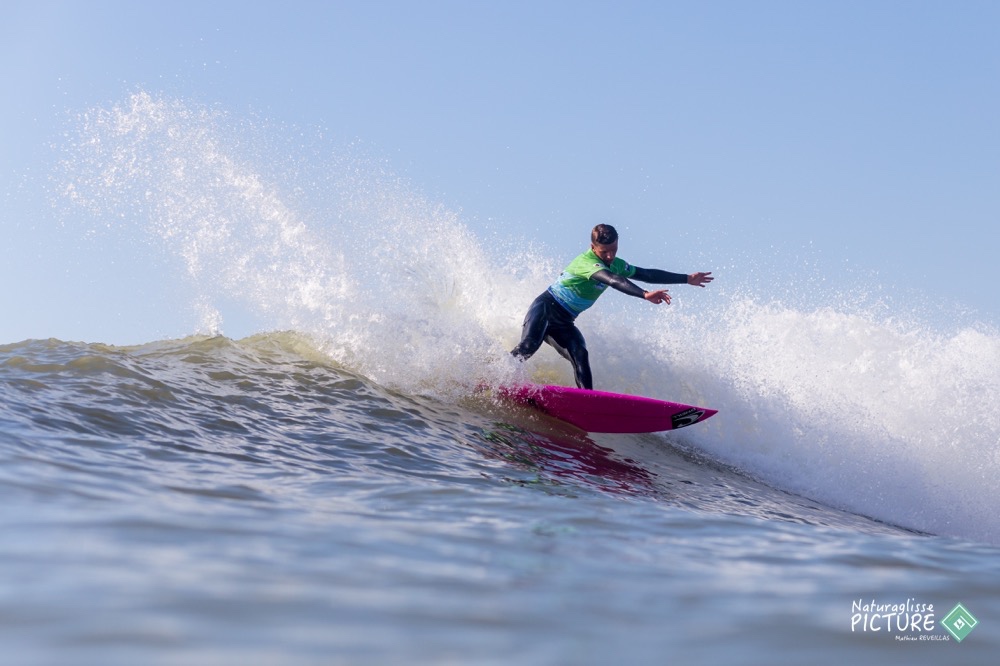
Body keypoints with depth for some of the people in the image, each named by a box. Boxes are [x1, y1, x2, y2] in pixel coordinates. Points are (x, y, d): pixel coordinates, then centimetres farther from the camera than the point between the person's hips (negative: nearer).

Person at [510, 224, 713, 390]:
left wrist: (687, 278, 15)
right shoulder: (587, 262, -22)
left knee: (580, 357, -16)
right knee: (529, 345, -29)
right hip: (545, 308, -7)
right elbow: (614, 281, -39)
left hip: (564, 323, 7)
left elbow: (647, 274, 15)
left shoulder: (616, 265, 7)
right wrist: (645, 294, -52)